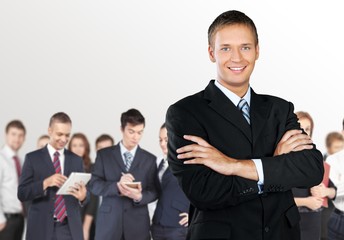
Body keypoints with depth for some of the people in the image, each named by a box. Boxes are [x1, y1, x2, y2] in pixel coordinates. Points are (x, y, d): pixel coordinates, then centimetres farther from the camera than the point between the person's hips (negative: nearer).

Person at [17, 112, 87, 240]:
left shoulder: (76, 160, 11)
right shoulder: (33, 158, 3)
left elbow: (83, 192, 11)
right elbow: (22, 193, -3)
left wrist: (83, 197, -13)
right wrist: (45, 183, -19)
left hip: (70, 229, 2)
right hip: (42, 228, -2)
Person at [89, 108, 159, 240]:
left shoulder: (150, 159, 9)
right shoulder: (104, 154, 6)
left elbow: (154, 191, 6)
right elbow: (94, 185, -1)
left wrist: (139, 196, -17)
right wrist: (117, 186, -20)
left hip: (138, 224, 1)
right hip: (108, 223, -1)